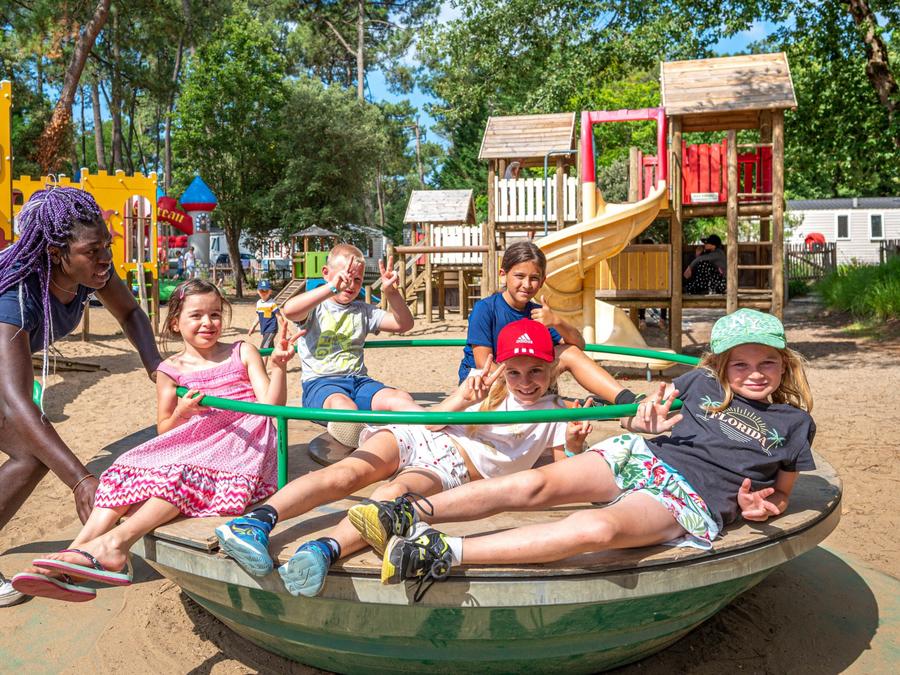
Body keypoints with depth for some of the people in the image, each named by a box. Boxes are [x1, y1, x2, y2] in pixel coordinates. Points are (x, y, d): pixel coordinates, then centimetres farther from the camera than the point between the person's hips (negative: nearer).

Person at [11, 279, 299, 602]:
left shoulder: (242, 353, 11)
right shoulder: (171, 370, 14)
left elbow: (272, 404, 1)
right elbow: (164, 431, 13)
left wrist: (278, 365, -16)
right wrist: (181, 413, -9)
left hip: (243, 441, -3)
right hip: (191, 441, 4)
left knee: (183, 469, -34)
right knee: (129, 467, -21)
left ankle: (116, 540, -40)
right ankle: (80, 548, -32)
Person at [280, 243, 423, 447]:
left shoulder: (363, 311, 21)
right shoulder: (314, 307, 6)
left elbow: (403, 324, 11)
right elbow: (288, 311, -19)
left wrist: (391, 293, -7)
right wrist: (332, 287, -25)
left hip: (358, 380, 4)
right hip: (320, 383, -3)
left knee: (401, 399, -28)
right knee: (345, 407, -42)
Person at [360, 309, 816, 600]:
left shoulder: (794, 423, 15)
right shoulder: (703, 383, 18)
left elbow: (781, 493, 23)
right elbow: (648, 418, 26)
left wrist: (759, 507, -1)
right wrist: (644, 419, 0)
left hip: (691, 501, -4)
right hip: (640, 456, 4)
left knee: (599, 528, -37)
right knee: (534, 485, -24)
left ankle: (445, 554, -46)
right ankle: (407, 516, -26)